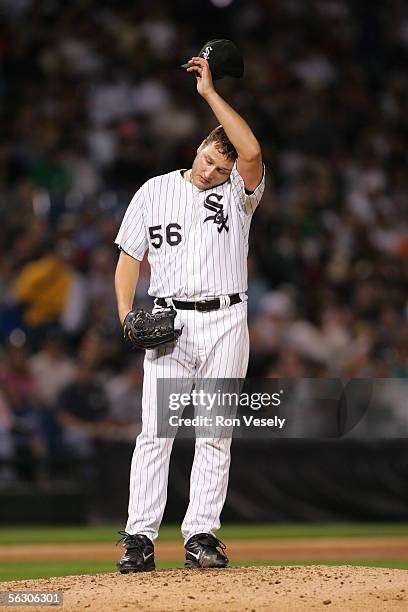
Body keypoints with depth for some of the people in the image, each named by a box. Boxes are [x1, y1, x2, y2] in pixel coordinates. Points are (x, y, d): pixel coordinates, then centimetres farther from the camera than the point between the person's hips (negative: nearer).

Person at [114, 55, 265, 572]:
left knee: (216, 433, -1)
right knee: (155, 431, -7)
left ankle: (201, 536, 2)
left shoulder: (238, 191, 5)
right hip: (169, 324, 0)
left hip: (225, 322, 0)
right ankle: (139, 539, -8)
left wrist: (210, 93, -15)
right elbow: (129, 257, 11)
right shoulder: (154, 191, 10)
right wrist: (126, 315, -5)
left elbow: (253, 151, -17)